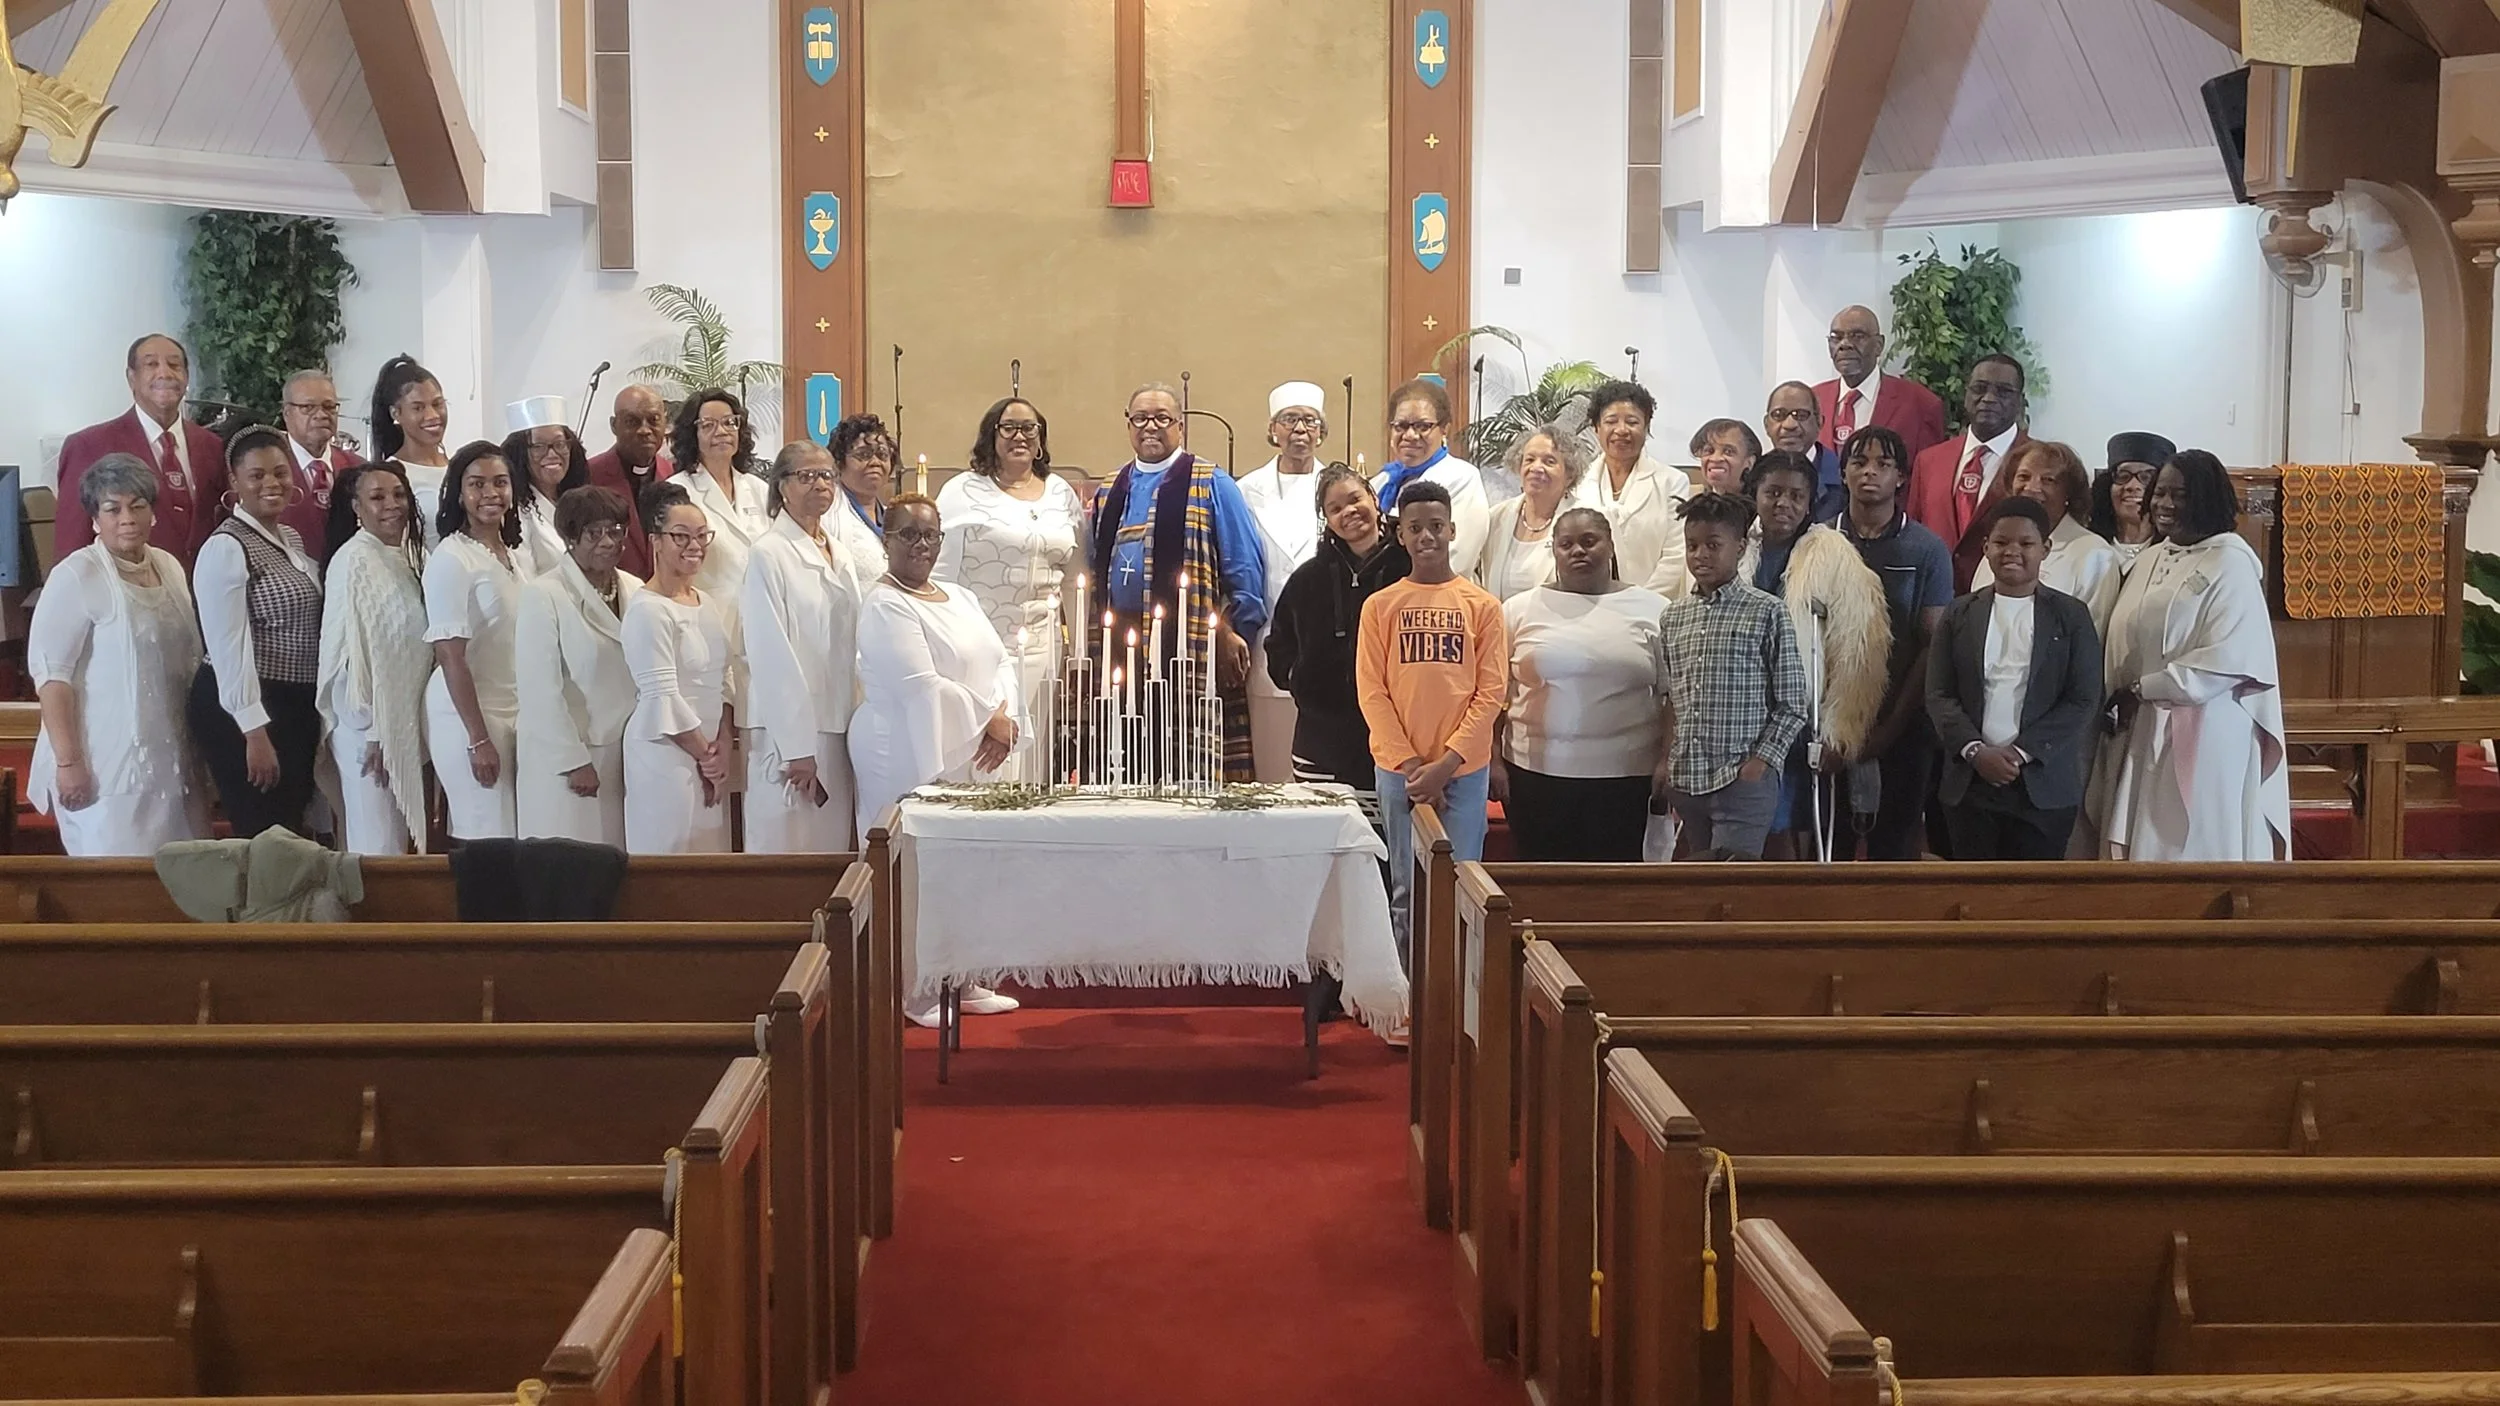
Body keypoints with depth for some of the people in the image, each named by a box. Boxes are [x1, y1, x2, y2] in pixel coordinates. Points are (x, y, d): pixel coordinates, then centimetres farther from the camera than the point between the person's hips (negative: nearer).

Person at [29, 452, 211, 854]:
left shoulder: (170, 566, 11)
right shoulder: (76, 577, -10)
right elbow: (50, 671, -14)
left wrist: (198, 749, 18)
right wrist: (68, 761, -18)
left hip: (168, 759, 7)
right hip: (106, 764, -7)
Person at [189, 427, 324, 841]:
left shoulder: (293, 538, 10)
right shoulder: (226, 548, -15)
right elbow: (230, 648, -19)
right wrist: (254, 732, -21)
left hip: (297, 705, 8)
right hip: (244, 707, -8)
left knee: (293, 833, 14)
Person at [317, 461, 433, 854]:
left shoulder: (411, 557, 8)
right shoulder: (353, 561, -14)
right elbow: (349, 652, -16)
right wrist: (371, 731, -17)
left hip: (409, 725, 7)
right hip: (370, 727, -7)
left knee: (404, 841, 12)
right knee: (378, 847, -3)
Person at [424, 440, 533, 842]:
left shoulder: (518, 559, 11)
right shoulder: (451, 559, -11)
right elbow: (451, 658, -15)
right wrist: (478, 739, -18)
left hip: (516, 716, 7)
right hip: (468, 715, -7)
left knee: (519, 837, 9)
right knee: (488, 841, -4)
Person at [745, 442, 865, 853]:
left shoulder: (842, 558, 14)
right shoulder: (768, 554, -7)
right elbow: (771, 654, -12)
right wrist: (797, 748, -16)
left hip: (839, 726, 7)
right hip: (791, 730, -7)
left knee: (833, 848, 9)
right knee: (787, 847, -3)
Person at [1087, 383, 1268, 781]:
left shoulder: (1210, 486, 3)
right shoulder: (1110, 494, 19)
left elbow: (1245, 565, -1)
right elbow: (1096, 571, 23)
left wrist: (1236, 634, -7)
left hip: (1193, 652, -5)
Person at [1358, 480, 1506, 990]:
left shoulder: (1482, 605, 3)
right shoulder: (1380, 605, 4)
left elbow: (1492, 691, -1)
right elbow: (1371, 691, 1)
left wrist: (1447, 763, -9)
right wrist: (1409, 764, -8)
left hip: (1465, 769, -1)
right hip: (1398, 770, 1)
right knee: (1407, 890, 5)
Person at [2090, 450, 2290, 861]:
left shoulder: (2230, 563, -8)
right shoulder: (2148, 561, 13)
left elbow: (2228, 661, -17)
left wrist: (2140, 689, -13)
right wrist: (2117, 705, -2)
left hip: (2203, 738, -6)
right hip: (2141, 737, 7)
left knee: (2195, 852, -1)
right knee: (2145, 850, 8)